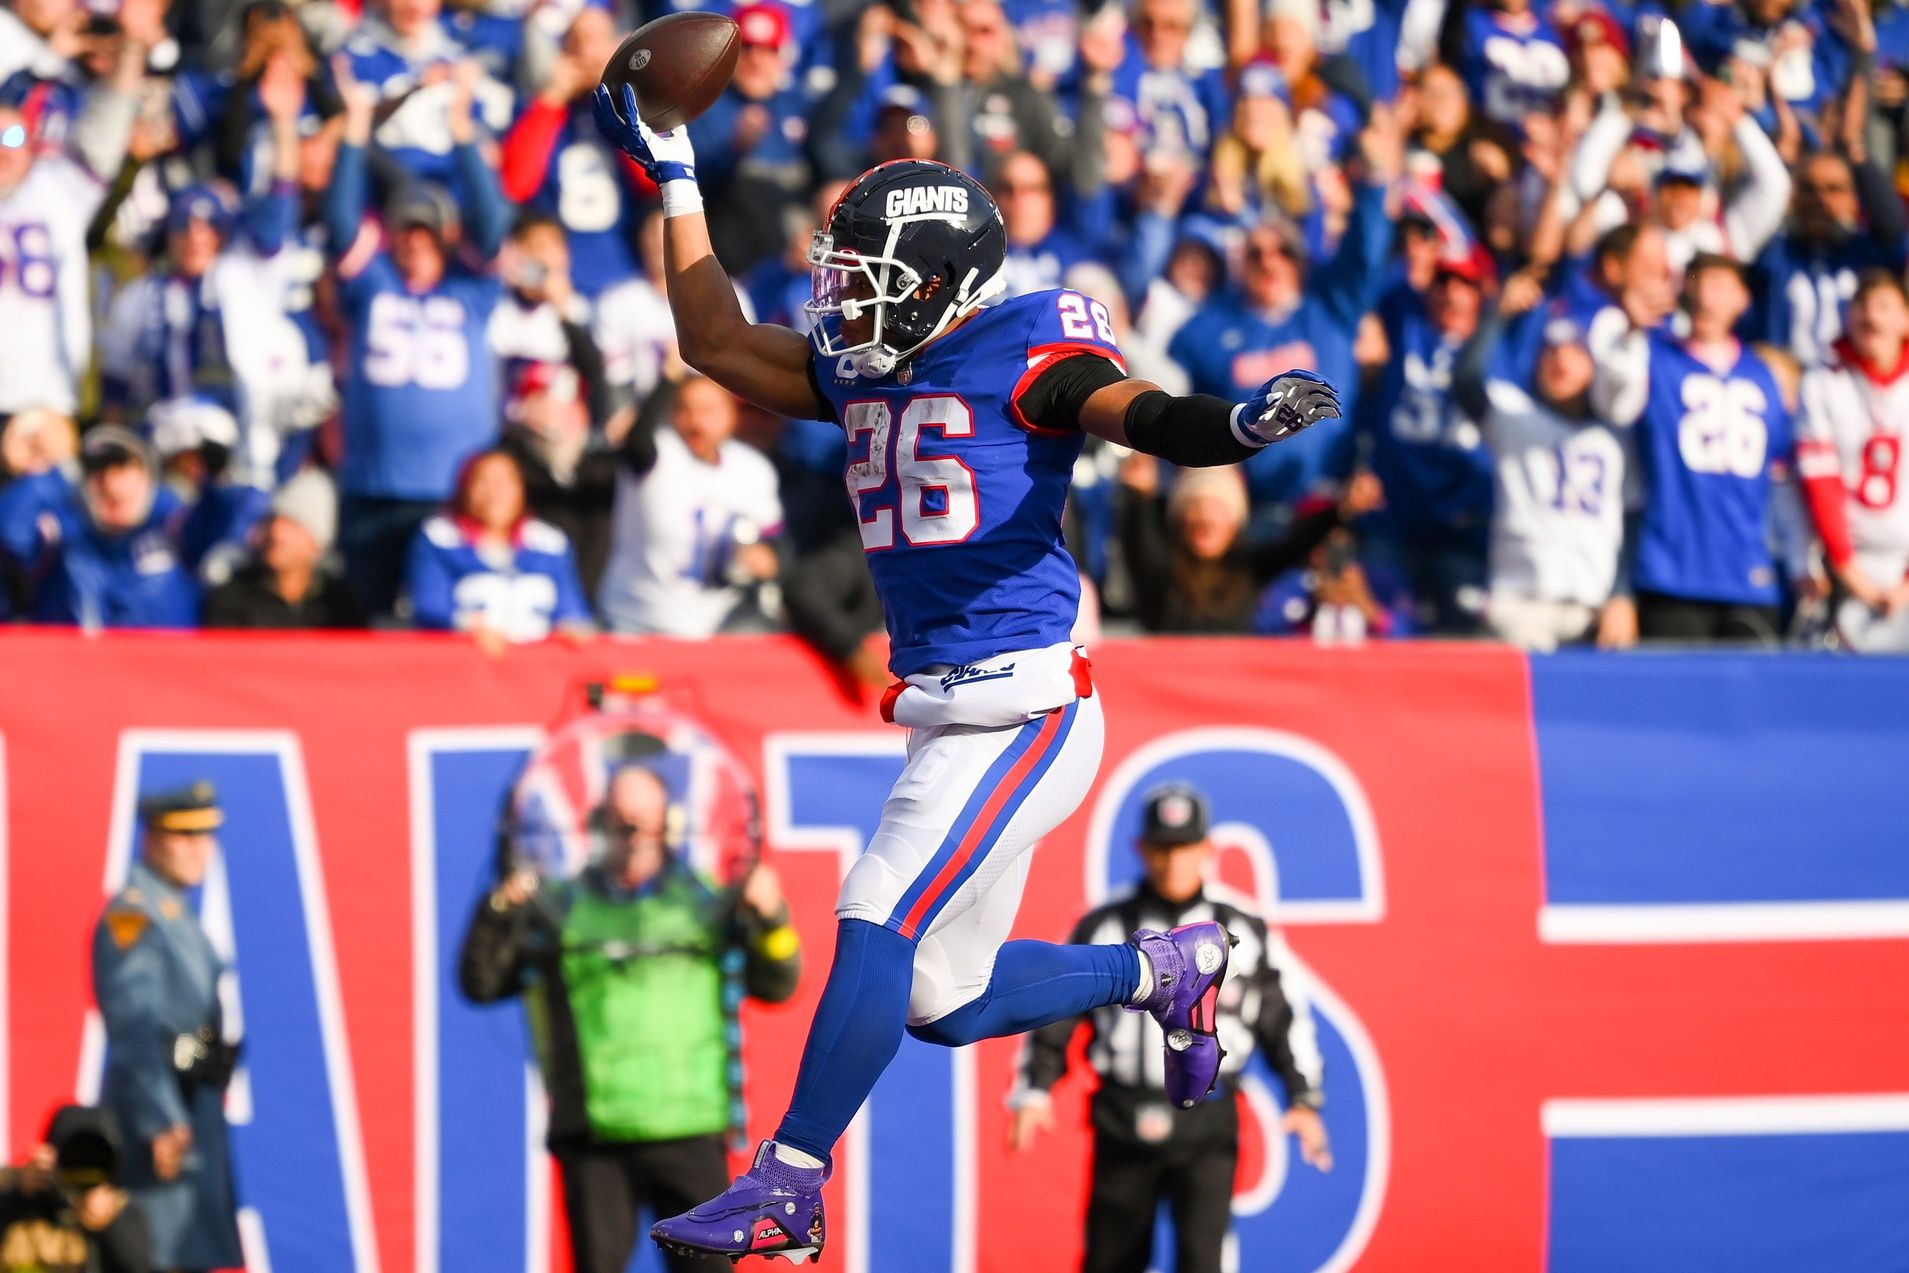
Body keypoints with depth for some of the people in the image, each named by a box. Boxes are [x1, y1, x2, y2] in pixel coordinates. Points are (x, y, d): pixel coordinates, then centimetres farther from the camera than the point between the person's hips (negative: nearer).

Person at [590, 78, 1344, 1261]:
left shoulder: (1027, 351, -9)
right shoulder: (867, 369, 14)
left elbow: (1138, 412, -24)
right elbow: (719, 343, 24)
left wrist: (1237, 427, -46)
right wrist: (674, 176, 23)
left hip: (1020, 707, -9)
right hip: (943, 710, 9)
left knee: (878, 927, -14)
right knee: (943, 1002, 11)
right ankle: (1173, 967, 30)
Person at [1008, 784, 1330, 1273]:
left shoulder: (1246, 932, 5)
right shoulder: (1102, 928, 5)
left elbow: (1286, 1021, 11)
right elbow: (1056, 1011, 10)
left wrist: (1304, 1100, 2)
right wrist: (1034, 1091, -1)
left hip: (1206, 1125, -1)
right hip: (1122, 1123, 1)